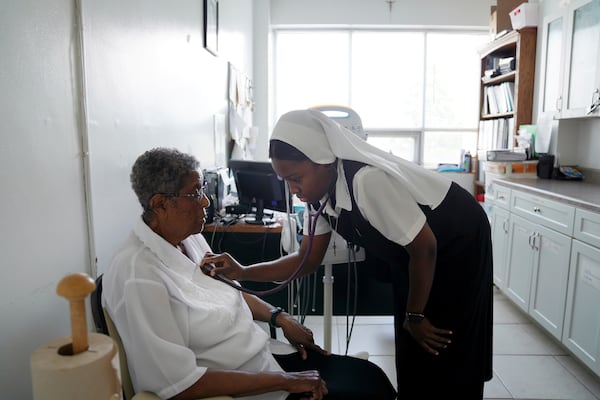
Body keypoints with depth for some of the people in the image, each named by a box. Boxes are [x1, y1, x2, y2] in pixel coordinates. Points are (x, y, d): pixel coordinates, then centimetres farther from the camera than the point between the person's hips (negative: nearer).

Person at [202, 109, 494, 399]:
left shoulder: (368, 180, -38)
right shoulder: (318, 192, -12)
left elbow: (424, 247, -29)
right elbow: (309, 258, -6)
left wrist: (415, 316, -15)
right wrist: (243, 272, -19)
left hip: (457, 242, -7)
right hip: (411, 254, 7)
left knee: (444, 356, 3)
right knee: (410, 348, 15)